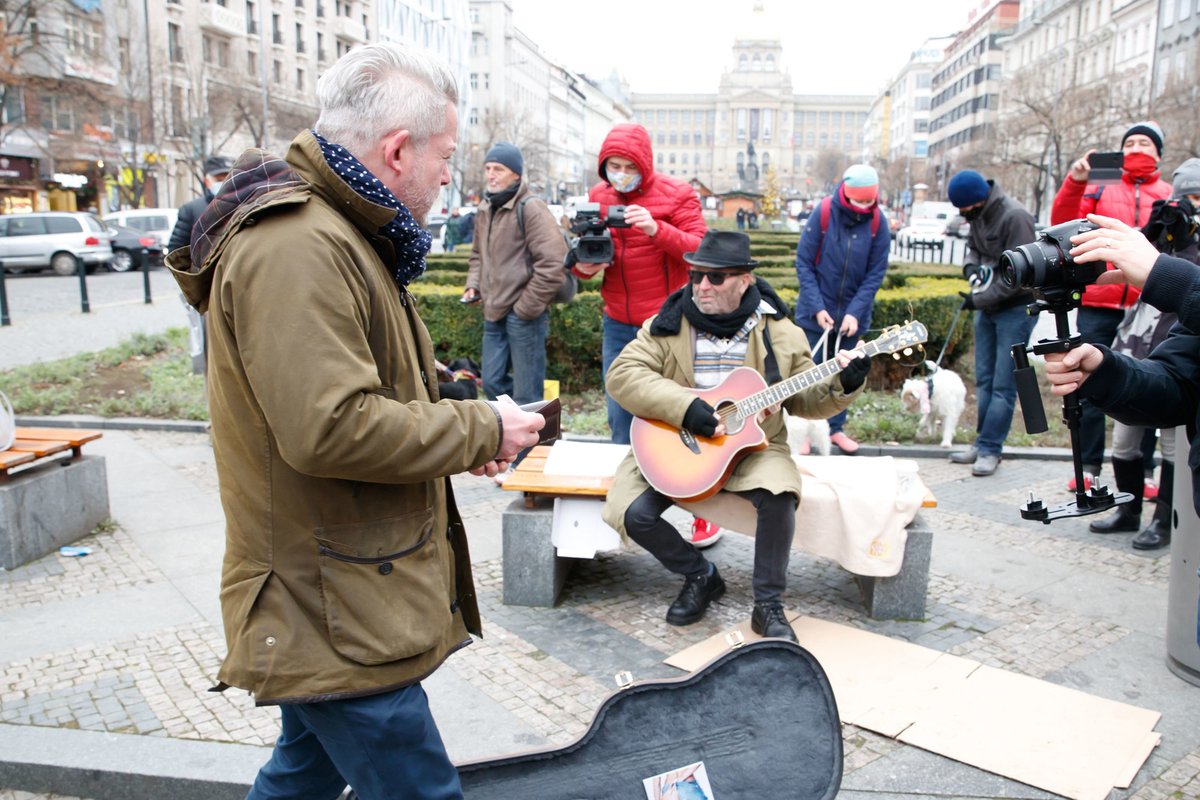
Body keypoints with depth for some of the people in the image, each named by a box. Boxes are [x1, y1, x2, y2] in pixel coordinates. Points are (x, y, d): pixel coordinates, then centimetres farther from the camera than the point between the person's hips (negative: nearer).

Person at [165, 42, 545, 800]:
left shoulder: (335, 233, 14)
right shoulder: (297, 247, -22)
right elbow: (329, 427, -29)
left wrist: (461, 436, 7)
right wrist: (480, 430, -16)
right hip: (337, 616, -11)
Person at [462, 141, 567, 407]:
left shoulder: (530, 208, -13)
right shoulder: (484, 209, 13)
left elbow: (553, 264, -20)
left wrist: (525, 308, -15)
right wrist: (473, 284, 10)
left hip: (523, 315, -8)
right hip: (493, 314, 8)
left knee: (526, 396, 1)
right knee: (492, 383, 15)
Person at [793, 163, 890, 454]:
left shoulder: (878, 222, -7)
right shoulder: (822, 214, -12)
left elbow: (876, 273, -5)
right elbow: (803, 264, -9)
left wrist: (855, 312, -15)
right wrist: (817, 308, -16)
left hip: (853, 314, 2)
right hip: (816, 312, -2)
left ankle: (836, 428, 25)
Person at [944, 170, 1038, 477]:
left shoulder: (1015, 217, -20)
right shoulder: (978, 214, 4)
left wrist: (982, 299, -16)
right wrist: (971, 267, -1)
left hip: (1016, 308, -8)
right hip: (986, 306, 8)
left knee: (1003, 384, -5)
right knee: (984, 379, 12)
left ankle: (990, 449, -1)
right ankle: (984, 443, 20)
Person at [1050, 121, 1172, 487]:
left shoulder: (1169, 195, 13)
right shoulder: (1099, 187, 12)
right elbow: (1063, 224, -2)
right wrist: (1074, 181, -13)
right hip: (1098, 304, 0)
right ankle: (1088, 466, 9)